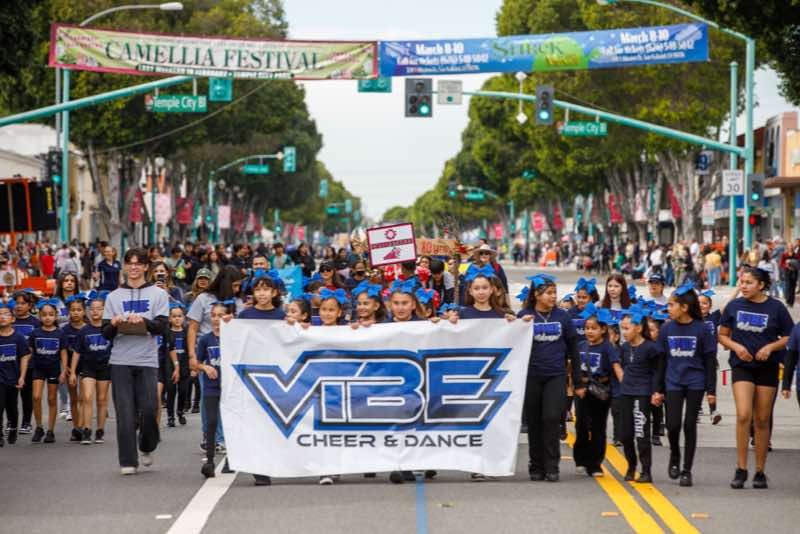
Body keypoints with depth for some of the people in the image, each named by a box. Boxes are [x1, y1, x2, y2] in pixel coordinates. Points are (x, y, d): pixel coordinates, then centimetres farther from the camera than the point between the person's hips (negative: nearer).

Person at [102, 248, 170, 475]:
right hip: (120, 361, 1)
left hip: (147, 361, -1)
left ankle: (147, 448, 21)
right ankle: (128, 461, 2)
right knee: (125, 413, -4)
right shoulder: (114, 296, 12)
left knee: (148, 409, -6)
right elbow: (106, 334, 10)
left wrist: (144, 321, -21)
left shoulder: (158, 294, 8)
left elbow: (162, 327, -3)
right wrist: (114, 324, -11)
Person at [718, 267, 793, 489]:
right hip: (742, 366, 0)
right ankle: (741, 469, -9)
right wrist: (736, 346, -10)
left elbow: (790, 337, 3)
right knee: (743, 415, -16)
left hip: (767, 368, 0)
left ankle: (760, 472, 16)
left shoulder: (776, 308, -3)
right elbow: (722, 335, 10)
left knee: (762, 420, 5)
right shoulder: (734, 306, 1)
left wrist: (770, 347, -14)